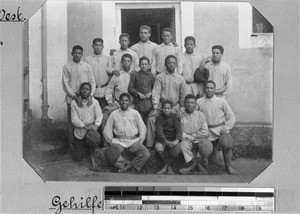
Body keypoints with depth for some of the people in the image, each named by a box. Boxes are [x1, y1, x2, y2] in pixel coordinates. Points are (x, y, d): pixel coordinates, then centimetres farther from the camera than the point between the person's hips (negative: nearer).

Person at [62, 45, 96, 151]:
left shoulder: (87, 66, 8)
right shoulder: (67, 67, 2)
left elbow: (92, 82, 8)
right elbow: (65, 84, -2)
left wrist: (90, 95, -8)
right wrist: (75, 97, -10)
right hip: (71, 97, -1)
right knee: (72, 122, 0)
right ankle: (71, 143, 8)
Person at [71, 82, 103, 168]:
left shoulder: (94, 102, 0)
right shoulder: (74, 103, -2)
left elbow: (99, 116, -5)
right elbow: (74, 120, -9)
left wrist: (96, 125, -26)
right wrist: (85, 126, -23)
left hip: (91, 128, -1)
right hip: (79, 131, 1)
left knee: (94, 137, -39)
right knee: (77, 158, 0)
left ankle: (92, 155, -8)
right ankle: (85, 147, 35)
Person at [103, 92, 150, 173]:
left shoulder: (135, 113, 11)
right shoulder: (114, 114, 11)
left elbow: (142, 128, 10)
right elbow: (107, 130, 10)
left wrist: (140, 142, 0)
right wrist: (111, 142, -2)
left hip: (133, 141, 1)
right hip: (118, 141, 0)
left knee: (146, 154, -28)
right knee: (109, 153, -33)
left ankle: (127, 167, -20)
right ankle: (129, 163, -21)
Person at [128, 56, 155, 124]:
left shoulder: (151, 76, 10)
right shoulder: (135, 75, 7)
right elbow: (130, 88, 5)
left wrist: (151, 93, -4)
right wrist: (138, 93, -8)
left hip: (149, 103, 1)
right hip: (138, 102, -1)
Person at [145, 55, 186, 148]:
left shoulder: (180, 79, 10)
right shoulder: (160, 77, 5)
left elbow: (182, 95, 15)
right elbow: (156, 92, -2)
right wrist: (155, 108, -12)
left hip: (175, 106, 1)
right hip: (161, 104, -1)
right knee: (151, 118, -24)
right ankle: (150, 145, -23)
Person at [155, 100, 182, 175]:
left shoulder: (175, 117, 4)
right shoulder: (160, 118, 2)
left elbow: (179, 129, -8)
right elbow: (159, 131, -10)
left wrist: (176, 140, -28)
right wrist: (166, 142, -27)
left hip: (173, 140, 0)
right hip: (162, 140, 0)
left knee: (176, 151, -33)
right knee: (158, 149, -34)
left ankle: (165, 167, -12)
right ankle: (169, 168, -17)